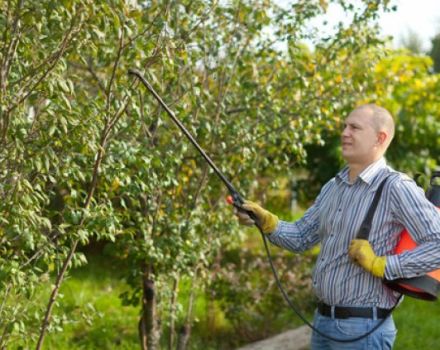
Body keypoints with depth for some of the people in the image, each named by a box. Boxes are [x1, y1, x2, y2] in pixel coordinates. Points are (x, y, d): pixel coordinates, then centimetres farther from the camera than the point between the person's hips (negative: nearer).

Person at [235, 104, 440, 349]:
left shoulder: (396, 188, -14)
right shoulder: (333, 187, 11)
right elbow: (300, 238, 15)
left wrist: (382, 265, -22)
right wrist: (266, 221, -2)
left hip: (363, 327, -8)